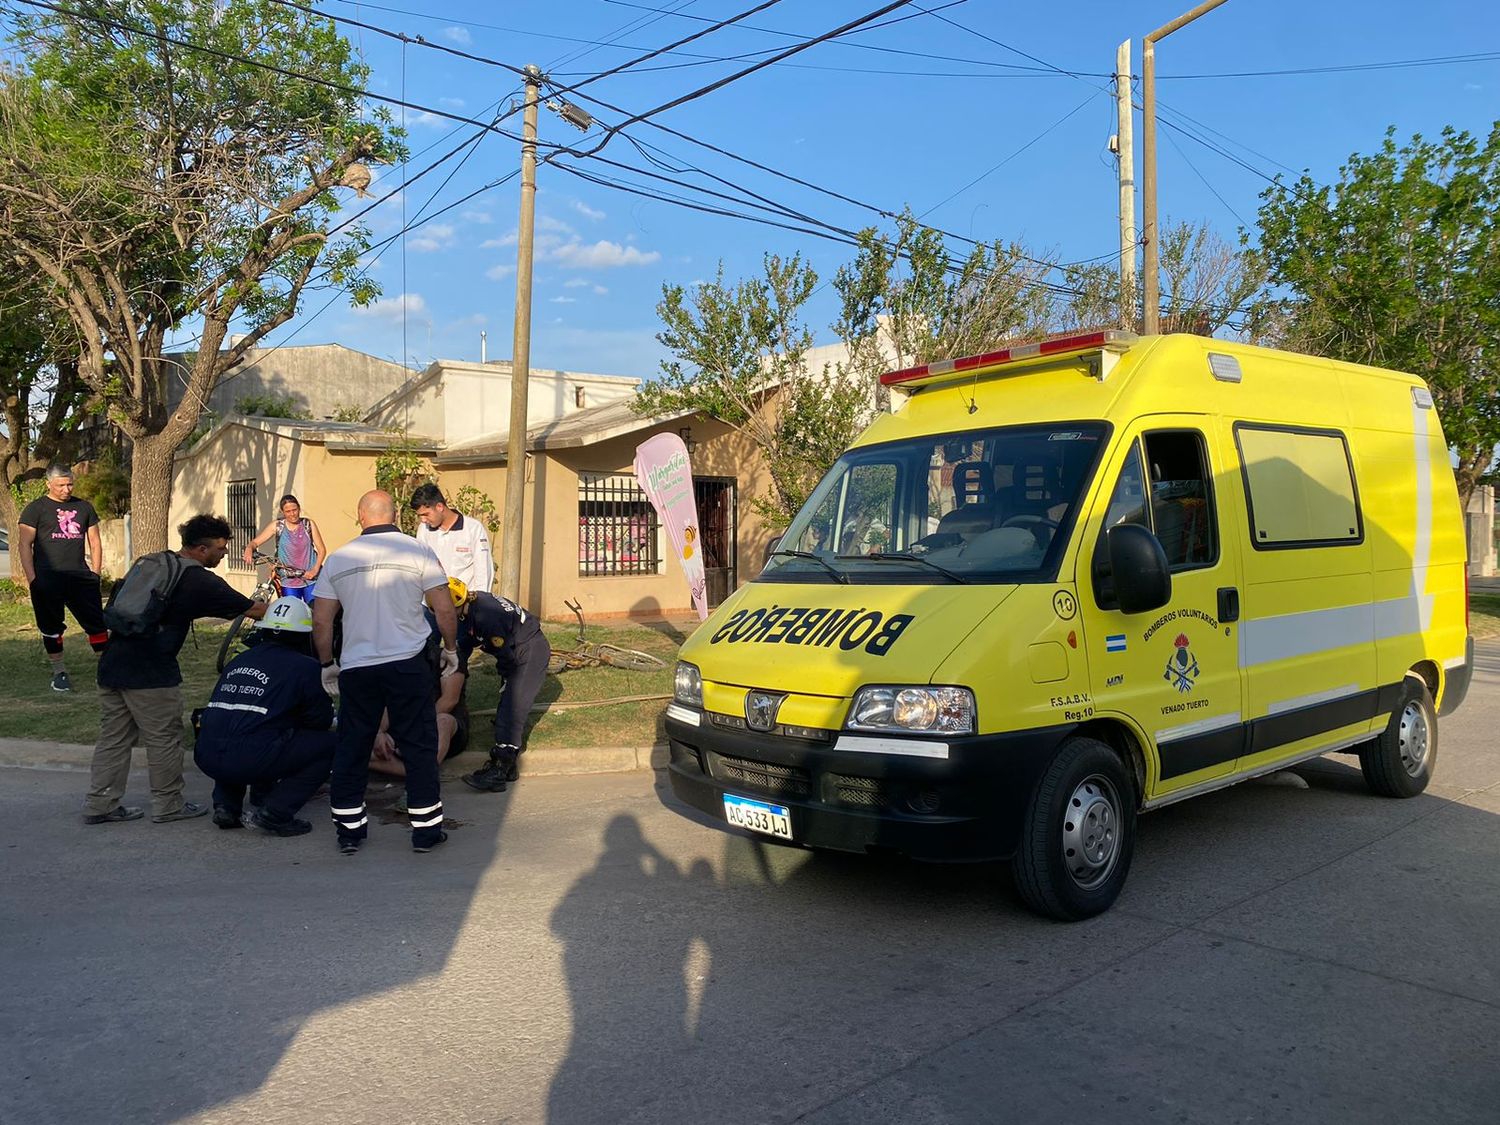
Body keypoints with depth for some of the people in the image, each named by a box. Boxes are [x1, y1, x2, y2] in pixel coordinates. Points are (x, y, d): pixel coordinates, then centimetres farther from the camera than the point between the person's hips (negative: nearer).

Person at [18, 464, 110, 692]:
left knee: (97, 622, -2)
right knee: (51, 628, 5)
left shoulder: (84, 507, 14)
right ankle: (59, 672, 16)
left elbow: (95, 542, 17)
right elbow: (24, 544, -1)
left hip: (80, 577, 3)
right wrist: (32, 579, -9)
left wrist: (95, 574, 7)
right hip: (48, 578, -3)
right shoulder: (36, 508, 3)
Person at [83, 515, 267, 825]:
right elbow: (253, 609, -4)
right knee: (164, 739, 6)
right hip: (150, 672, -8)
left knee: (113, 736, 15)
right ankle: (168, 805, 16)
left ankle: (100, 804, 21)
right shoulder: (200, 581, -8)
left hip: (113, 663, 8)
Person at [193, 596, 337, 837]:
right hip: (250, 760, -7)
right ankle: (272, 814, -3)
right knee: (328, 745, 7)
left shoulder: (240, 659, 22)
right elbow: (321, 721, 8)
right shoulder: (305, 666, 2)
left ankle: (226, 806, 22)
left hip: (206, 757, 7)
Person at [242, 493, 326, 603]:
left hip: (311, 579, -1)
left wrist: (315, 570, -11)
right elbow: (255, 542, 2)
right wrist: (249, 549, -22)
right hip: (289, 582, 1)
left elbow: (321, 550, 3)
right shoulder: (277, 525, 4)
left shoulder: (308, 524, 3)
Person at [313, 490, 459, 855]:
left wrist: (327, 664, 19)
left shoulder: (338, 559, 4)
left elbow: (321, 621, 6)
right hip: (408, 663, -2)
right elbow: (445, 610, -4)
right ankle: (425, 828, 11)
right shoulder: (418, 552, -3)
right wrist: (450, 649, 12)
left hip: (356, 668, 2)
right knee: (419, 746, 7)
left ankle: (349, 829, 20)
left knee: (351, 748, 13)